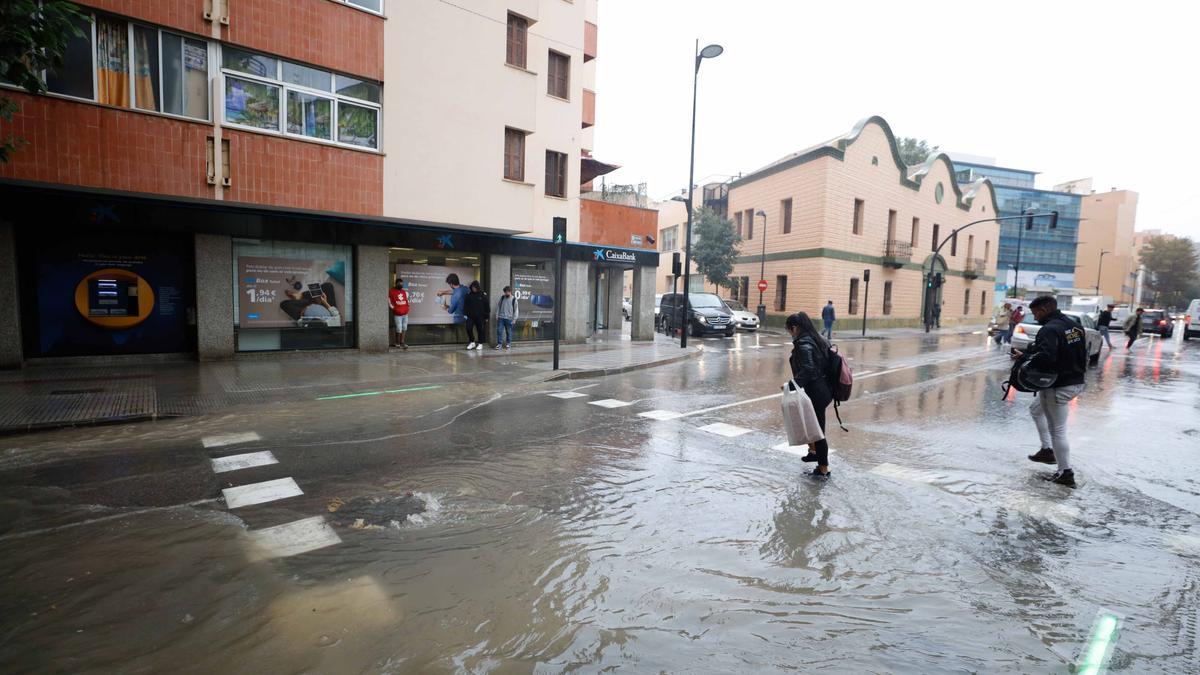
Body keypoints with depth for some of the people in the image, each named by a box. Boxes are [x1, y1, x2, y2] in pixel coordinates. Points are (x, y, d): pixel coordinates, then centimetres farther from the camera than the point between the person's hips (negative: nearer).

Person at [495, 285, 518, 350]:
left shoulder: (514, 299, -2)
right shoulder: (502, 297, 7)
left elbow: (515, 309, -2)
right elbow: (498, 306, 12)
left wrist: (514, 318, -6)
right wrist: (497, 315, 5)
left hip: (509, 318, -2)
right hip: (501, 318, 2)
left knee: (509, 332, 6)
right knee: (499, 331, -3)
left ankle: (508, 343, 17)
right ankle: (499, 343, 4)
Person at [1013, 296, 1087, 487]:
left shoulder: (1049, 329, -20)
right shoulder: (1075, 326, 9)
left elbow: (1045, 357, -34)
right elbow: (1081, 354, 15)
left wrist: (1024, 358, -18)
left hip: (1058, 387, -10)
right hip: (1076, 382, 10)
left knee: (1057, 430, 2)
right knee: (1036, 409, 27)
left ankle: (1066, 473, 10)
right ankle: (1047, 450, 27)